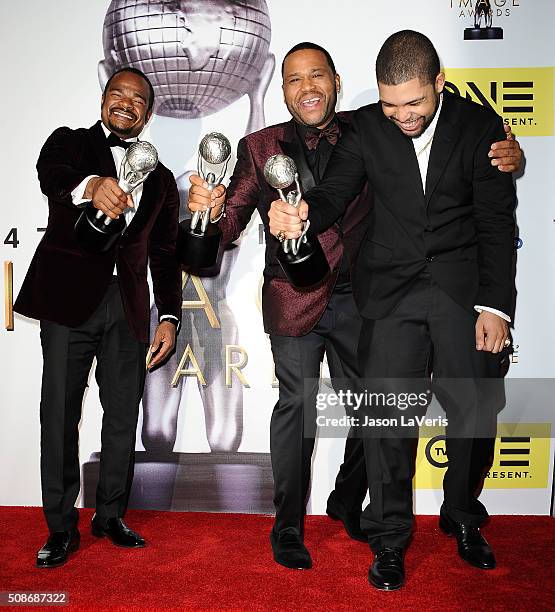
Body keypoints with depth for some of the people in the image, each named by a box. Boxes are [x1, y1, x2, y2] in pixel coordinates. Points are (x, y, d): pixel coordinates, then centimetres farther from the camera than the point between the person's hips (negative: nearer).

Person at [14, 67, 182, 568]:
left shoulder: (161, 179, 18)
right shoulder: (70, 142, 9)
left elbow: (165, 255, 16)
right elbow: (51, 174, -17)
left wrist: (170, 317, 5)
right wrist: (90, 186, -40)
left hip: (127, 306, 3)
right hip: (69, 299, -3)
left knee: (124, 414, 6)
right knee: (60, 414, 0)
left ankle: (111, 515, 23)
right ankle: (61, 527, 12)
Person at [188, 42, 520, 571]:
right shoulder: (260, 148, 0)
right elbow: (230, 225, -3)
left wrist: (501, 153, -11)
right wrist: (209, 209, -28)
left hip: (356, 300, 2)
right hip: (295, 301, -2)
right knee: (297, 404, 0)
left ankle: (347, 503, 36)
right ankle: (288, 528, 20)